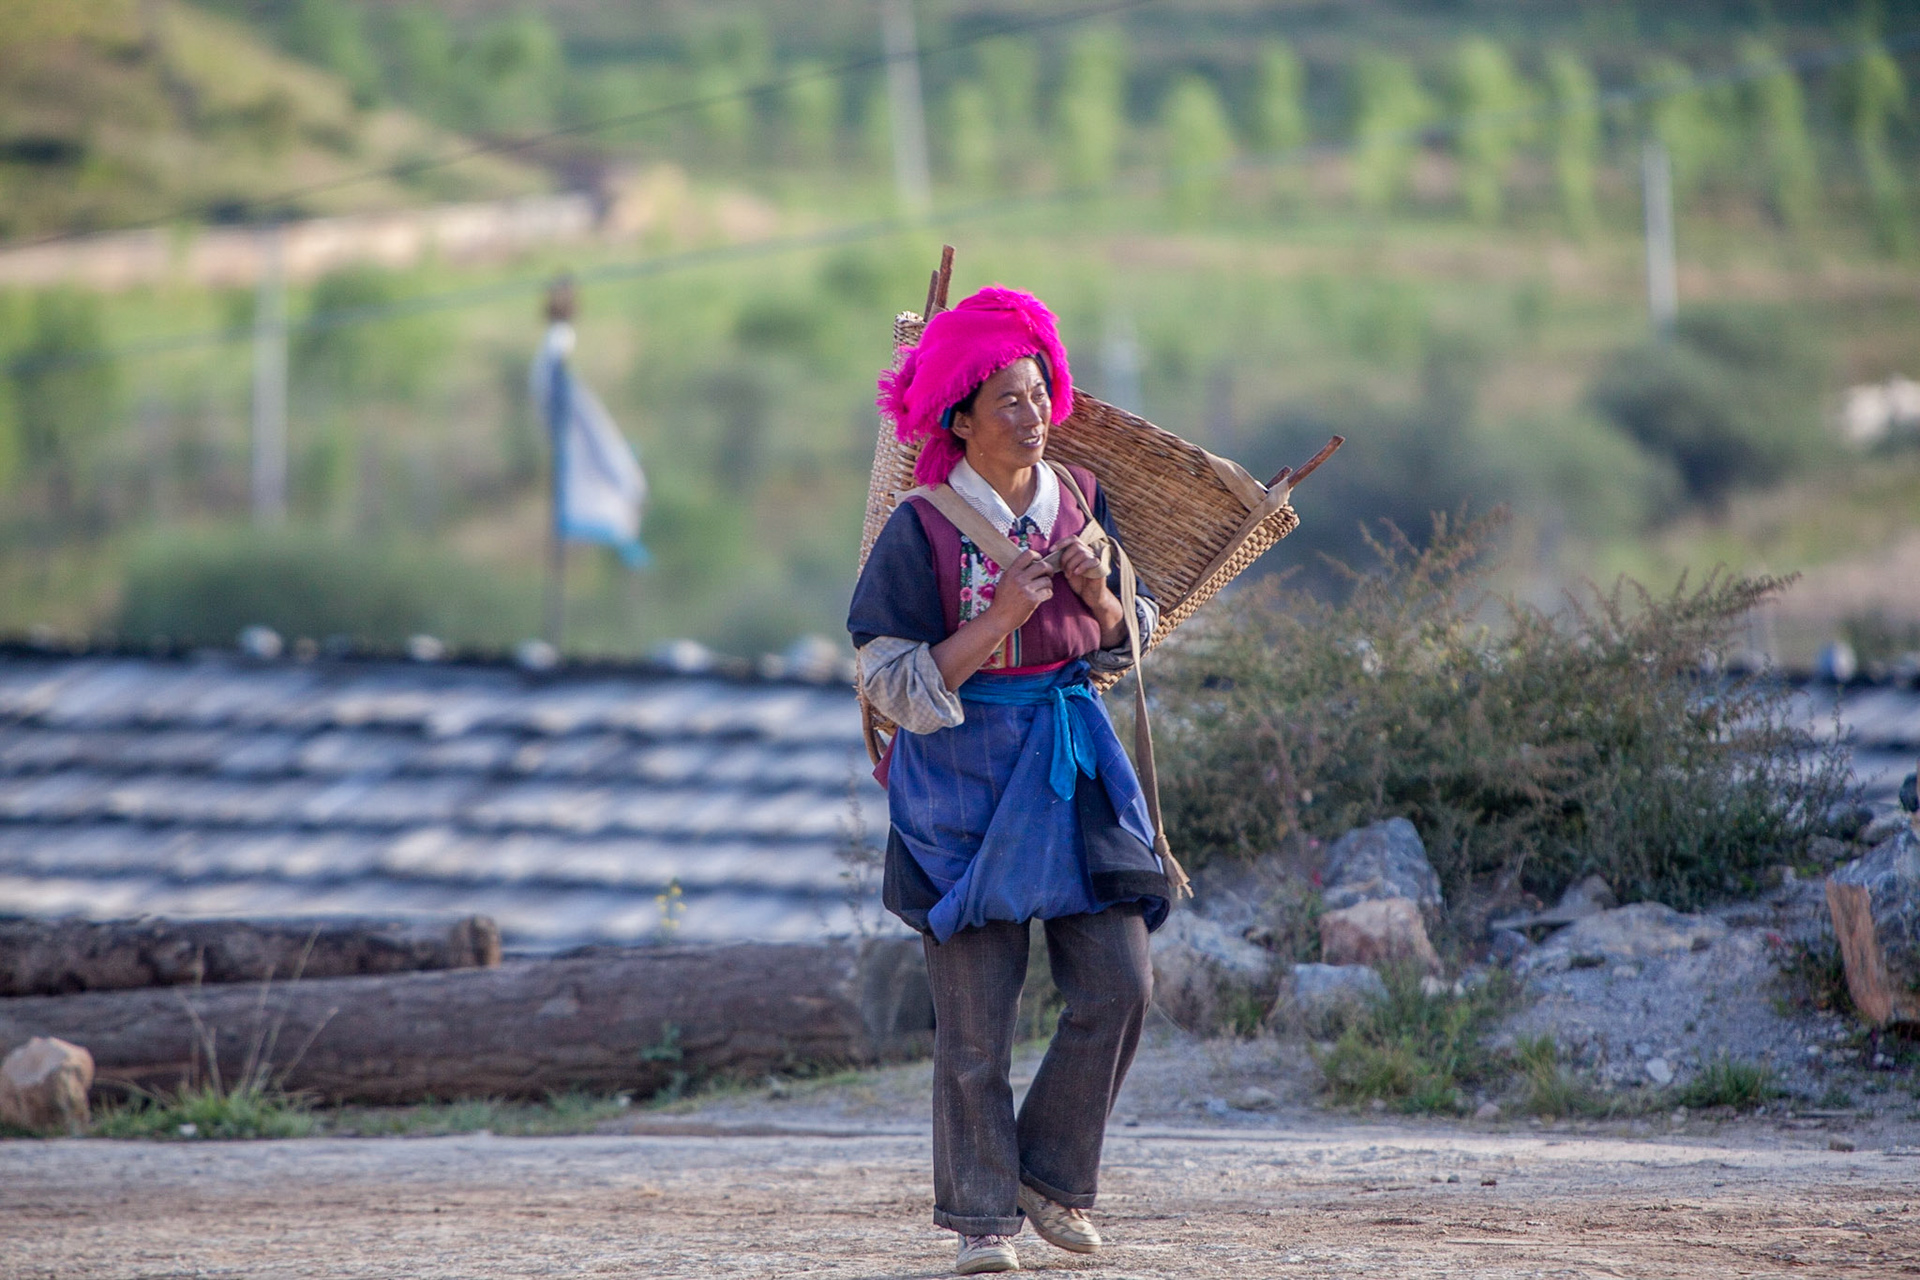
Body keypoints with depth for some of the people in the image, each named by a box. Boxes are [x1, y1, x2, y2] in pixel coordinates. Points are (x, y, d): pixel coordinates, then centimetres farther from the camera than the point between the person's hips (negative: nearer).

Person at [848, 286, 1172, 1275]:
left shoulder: (1082, 502, 7)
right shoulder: (922, 528, -9)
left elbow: (1130, 647, 16)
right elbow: (894, 683, -10)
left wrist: (1098, 595, -6)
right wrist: (1000, 619, -18)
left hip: (1073, 762, 5)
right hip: (964, 782, -4)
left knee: (1119, 986, -3)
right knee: (976, 1015, -4)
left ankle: (1051, 1176, 15)